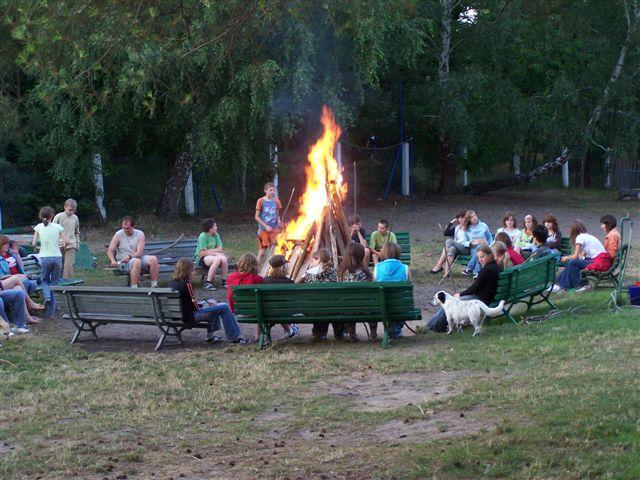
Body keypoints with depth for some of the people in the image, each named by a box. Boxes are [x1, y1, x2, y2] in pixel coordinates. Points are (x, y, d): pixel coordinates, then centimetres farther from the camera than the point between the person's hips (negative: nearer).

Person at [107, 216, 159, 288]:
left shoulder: (140, 234, 1)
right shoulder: (118, 235, 0)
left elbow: (139, 253, -8)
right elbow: (110, 251, -3)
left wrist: (129, 256, -26)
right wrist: (113, 261, -23)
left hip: (138, 258, 3)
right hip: (123, 263, -3)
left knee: (153, 259, -24)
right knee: (137, 262, -36)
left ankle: (154, 286, -21)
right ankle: (134, 289, -38)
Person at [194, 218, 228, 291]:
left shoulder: (216, 235, 4)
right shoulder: (203, 236, -15)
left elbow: (220, 249, 1)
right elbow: (203, 253, -19)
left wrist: (209, 251, -13)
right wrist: (216, 253, -14)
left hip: (212, 255, 6)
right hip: (201, 258, -6)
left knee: (224, 259, -25)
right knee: (217, 259, -34)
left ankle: (224, 281, -10)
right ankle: (208, 283, -28)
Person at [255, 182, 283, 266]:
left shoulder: (276, 201, 5)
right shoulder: (261, 201, -6)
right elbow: (257, 217, -5)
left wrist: (279, 221, -8)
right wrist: (266, 226, -13)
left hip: (274, 229, 3)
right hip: (263, 230, -3)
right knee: (262, 252, -1)